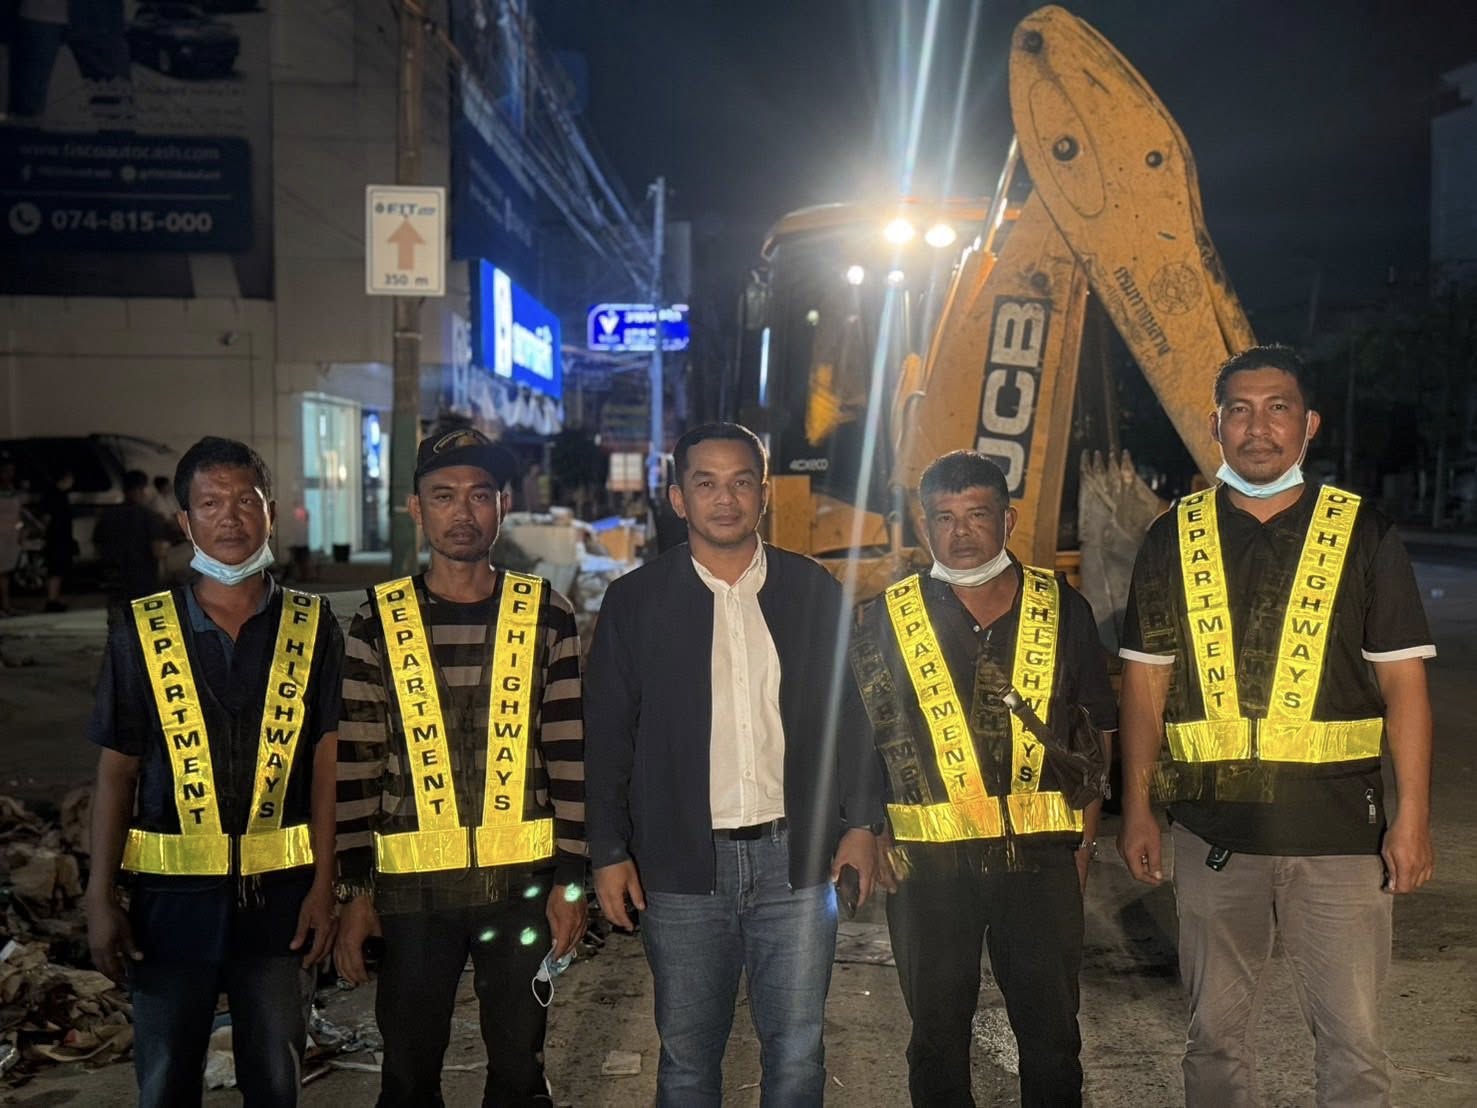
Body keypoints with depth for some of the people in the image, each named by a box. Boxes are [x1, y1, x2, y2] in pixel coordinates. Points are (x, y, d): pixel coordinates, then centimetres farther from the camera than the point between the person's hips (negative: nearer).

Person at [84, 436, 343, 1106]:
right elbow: (116, 772, 2)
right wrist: (100, 899, -1)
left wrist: (323, 887, -5)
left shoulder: (312, 628, -1)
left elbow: (326, 762, -1)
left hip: (279, 895, 0)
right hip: (171, 894, 0)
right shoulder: (141, 631, -1)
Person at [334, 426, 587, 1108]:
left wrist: (570, 878, -2)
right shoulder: (379, 622, 1)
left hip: (524, 884, 0)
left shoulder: (546, 617, 0)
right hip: (411, 888, 0)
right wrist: (356, 890, -2)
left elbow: (570, 757, 0)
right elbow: (356, 766, 1)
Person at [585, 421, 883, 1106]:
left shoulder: (814, 591, 5)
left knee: (798, 1052, 7)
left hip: (797, 857, 1)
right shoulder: (635, 600, 1)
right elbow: (607, 736, 2)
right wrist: (609, 853, 0)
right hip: (681, 864, 0)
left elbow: (849, 714, 9)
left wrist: (861, 821, 4)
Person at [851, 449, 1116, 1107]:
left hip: (1041, 858, 1)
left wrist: (1084, 838, 4)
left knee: (1053, 1035, 10)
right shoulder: (885, 619, 1)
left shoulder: (1062, 610, 4)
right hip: (927, 863, 0)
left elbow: (1096, 727, 9)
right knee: (937, 1035, 13)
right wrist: (872, 833, -3)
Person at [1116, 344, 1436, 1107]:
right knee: (1215, 1031, 14)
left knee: (1352, 1040, 5)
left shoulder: (1364, 535, 0)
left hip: (1339, 831, -1)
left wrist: (1413, 816, -6)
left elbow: (1403, 680, 0)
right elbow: (1145, 682, 6)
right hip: (1212, 829, 2)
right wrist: (1136, 809, 3)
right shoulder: (1173, 538, 4)